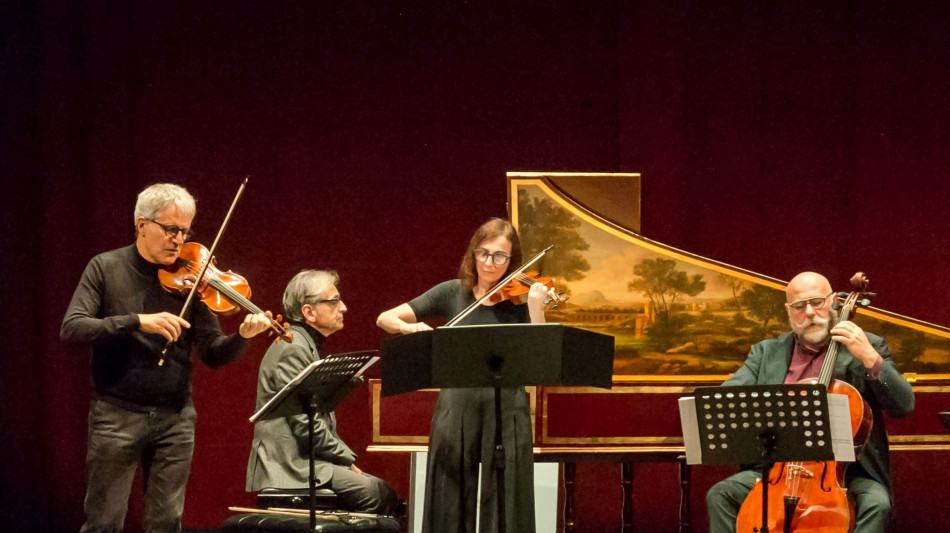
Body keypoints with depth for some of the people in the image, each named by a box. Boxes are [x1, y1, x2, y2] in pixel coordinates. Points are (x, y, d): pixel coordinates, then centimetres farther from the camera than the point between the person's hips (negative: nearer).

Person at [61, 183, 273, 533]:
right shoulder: (106, 268, 0)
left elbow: (213, 355, 5)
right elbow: (71, 328, -12)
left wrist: (243, 337, -18)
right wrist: (138, 321, -23)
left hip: (175, 416, 3)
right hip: (117, 414, -2)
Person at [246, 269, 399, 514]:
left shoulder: (307, 346, 22)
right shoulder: (293, 349, -12)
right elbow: (304, 424, -18)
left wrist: (347, 459, 10)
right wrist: (347, 459, -10)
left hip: (305, 460, 10)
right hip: (290, 465, -10)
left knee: (383, 492, -4)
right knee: (378, 494, -22)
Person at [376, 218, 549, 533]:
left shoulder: (518, 300, 3)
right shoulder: (452, 293, 6)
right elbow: (385, 319, 3)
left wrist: (536, 309, -20)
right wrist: (409, 327, -18)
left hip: (505, 412, -1)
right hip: (456, 410, 1)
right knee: (450, 507, 4)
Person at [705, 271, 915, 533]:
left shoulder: (869, 347, 6)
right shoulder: (767, 352, 15)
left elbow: (903, 406, -3)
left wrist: (870, 358, -15)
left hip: (845, 471, -2)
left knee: (876, 503, -32)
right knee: (720, 495, -21)